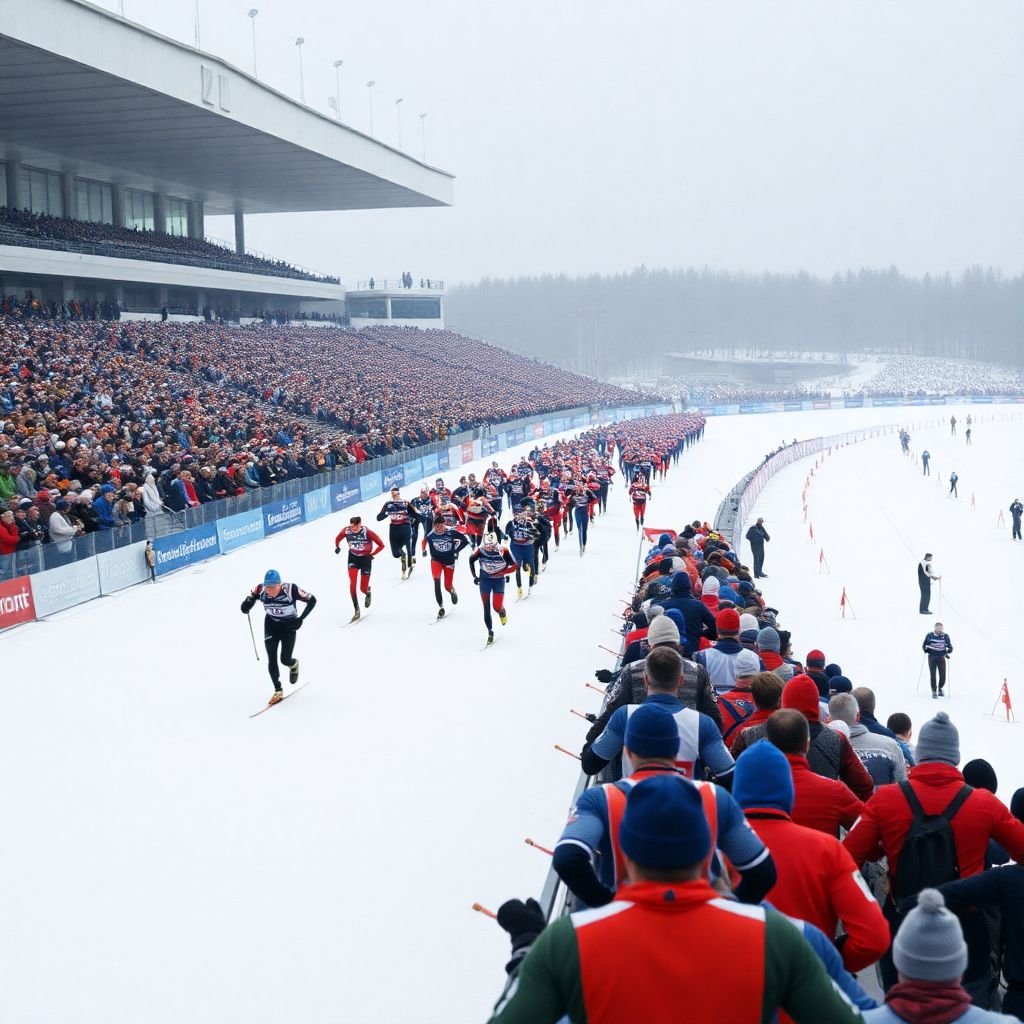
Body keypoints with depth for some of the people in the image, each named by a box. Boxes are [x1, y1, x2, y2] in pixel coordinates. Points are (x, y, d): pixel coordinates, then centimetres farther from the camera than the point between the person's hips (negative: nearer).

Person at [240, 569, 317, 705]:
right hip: (271, 626, 2)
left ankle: (294, 664, 34)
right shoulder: (261, 591, -22)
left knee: (285, 659, -4)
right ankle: (278, 690, 11)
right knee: (272, 660, -4)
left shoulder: (290, 590, -30)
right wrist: (247, 603, -25)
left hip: (289, 626, -2)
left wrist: (301, 618, -23)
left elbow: (312, 600, -18)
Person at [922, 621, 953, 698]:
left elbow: (950, 647, 4)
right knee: (933, 674, -5)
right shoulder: (929, 635, -5)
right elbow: (924, 645, 5)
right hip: (932, 657, -1)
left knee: (943, 675, 1)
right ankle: (934, 691, 8)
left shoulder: (945, 636, -3)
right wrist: (925, 650, -15)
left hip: (941, 658, 1)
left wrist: (948, 652, -16)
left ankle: (940, 689, 28)